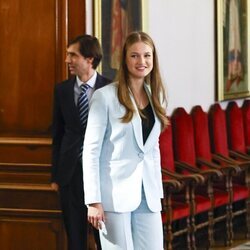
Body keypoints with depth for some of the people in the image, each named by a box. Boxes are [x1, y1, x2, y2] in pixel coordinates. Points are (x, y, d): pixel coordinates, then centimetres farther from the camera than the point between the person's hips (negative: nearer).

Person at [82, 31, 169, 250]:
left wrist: (158, 193, 14)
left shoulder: (156, 96, 12)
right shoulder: (105, 96, -5)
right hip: (115, 194, -5)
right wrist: (93, 201, -13)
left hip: (147, 195, 5)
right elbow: (91, 149, -8)